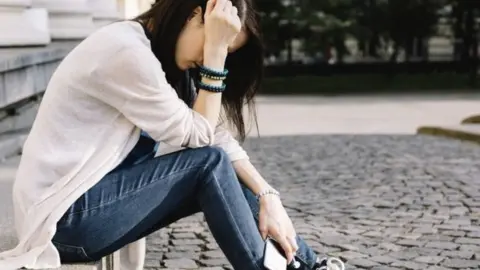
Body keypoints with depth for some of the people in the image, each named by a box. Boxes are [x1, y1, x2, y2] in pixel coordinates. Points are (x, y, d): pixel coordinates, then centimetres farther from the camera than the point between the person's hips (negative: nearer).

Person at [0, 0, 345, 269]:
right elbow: (198, 136, -17)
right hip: (64, 216, -9)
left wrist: (267, 196, -7)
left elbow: (219, 137, 3)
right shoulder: (125, 51, -22)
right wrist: (213, 52, -18)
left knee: (225, 173, 1)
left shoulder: (156, 54, 7)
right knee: (208, 164, -15)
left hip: (99, 191, 9)